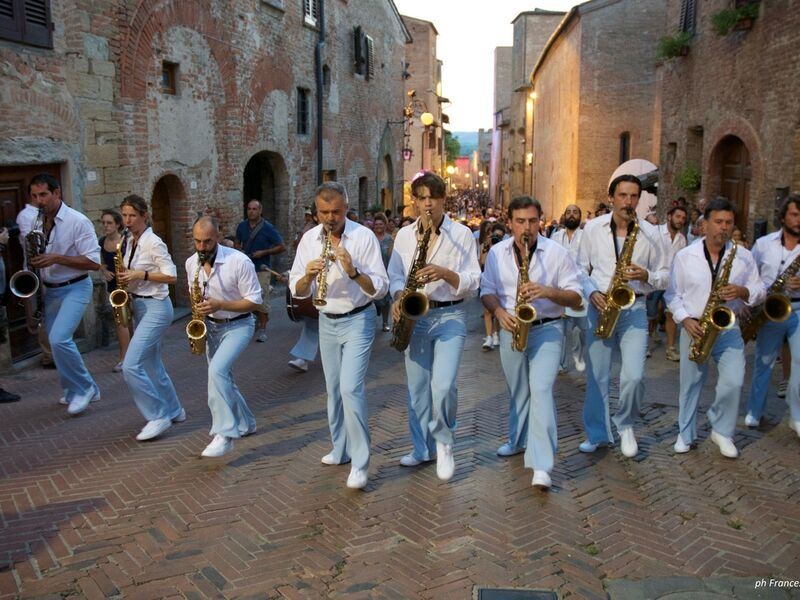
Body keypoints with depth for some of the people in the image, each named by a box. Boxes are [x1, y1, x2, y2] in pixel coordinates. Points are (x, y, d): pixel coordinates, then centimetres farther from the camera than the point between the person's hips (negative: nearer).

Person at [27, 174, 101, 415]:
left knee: (59, 339, -20)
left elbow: (94, 262, -17)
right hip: (50, 290, 7)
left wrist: (56, 258, -23)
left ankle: (85, 387, -1)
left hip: (75, 288, -7)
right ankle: (74, 391, 25)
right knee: (56, 342, 10)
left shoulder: (78, 221, -14)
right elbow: (35, 255, 20)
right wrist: (32, 263, -3)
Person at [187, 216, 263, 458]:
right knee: (222, 377, 14)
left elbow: (254, 302, -18)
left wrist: (219, 305, -28)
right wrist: (199, 308, -5)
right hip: (211, 326, 7)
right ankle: (245, 424, 35)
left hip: (238, 325, -7)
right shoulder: (191, 263, -3)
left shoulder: (240, 261, -22)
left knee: (217, 370, -27)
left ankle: (225, 434, -23)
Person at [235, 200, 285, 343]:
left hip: (261, 269, -4)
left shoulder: (268, 228, -8)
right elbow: (237, 243, 21)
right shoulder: (242, 226, 5)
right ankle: (258, 321, 31)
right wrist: (240, 251, -2)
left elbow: (282, 247, -7)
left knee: (262, 300, -6)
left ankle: (262, 330, 2)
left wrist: (264, 252, -16)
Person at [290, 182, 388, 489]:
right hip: (326, 322, 5)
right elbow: (297, 290, -1)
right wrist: (308, 275, -22)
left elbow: (380, 288, -15)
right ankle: (341, 449, 29)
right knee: (334, 389, 14)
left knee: (351, 388, -15)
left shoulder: (364, 237, -13)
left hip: (357, 320, -5)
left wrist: (352, 271, -31)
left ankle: (360, 463, -6)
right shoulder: (309, 239, 0)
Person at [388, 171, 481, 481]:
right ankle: (423, 448, 25)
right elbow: (394, 275, 11)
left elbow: (473, 282, -5)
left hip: (450, 317, -4)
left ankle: (444, 441, 10)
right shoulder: (403, 235, 7)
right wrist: (398, 296, -10)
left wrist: (444, 273, -22)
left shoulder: (462, 234, -2)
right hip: (414, 317, 4)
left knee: (443, 385, -17)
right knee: (417, 387, 9)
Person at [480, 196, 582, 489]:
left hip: (546, 329, -4)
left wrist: (548, 291, -26)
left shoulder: (557, 253, -9)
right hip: (511, 328, 4)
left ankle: (541, 466, -19)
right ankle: (520, 440, 39)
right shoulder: (497, 252, 1)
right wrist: (499, 312, -15)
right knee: (518, 391, 17)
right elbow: (486, 290, 6)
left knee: (541, 390, -18)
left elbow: (576, 298, -7)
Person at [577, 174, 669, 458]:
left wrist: (646, 276, -15)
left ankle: (625, 424, 17)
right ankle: (597, 433, 23)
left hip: (634, 308, -1)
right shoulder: (592, 228, 2)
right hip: (600, 307, 1)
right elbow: (581, 268, 9)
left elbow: (664, 276, 7)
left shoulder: (650, 233, 1)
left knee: (634, 376, -12)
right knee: (596, 375, 6)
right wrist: (592, 292, -9)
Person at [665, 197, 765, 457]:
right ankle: (685, 434, 23)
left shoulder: (743, 256, 3)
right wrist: (685, 320, -11)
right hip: (694, 329, 0)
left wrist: (742, 291, -17)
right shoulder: (685, 256, 0)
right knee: (690, 384, 7)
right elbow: (672, 293, 3)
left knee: (733, 382, -10)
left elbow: (759, 291, 5)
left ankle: (722, 431, 12)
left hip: (728, 329, 1)